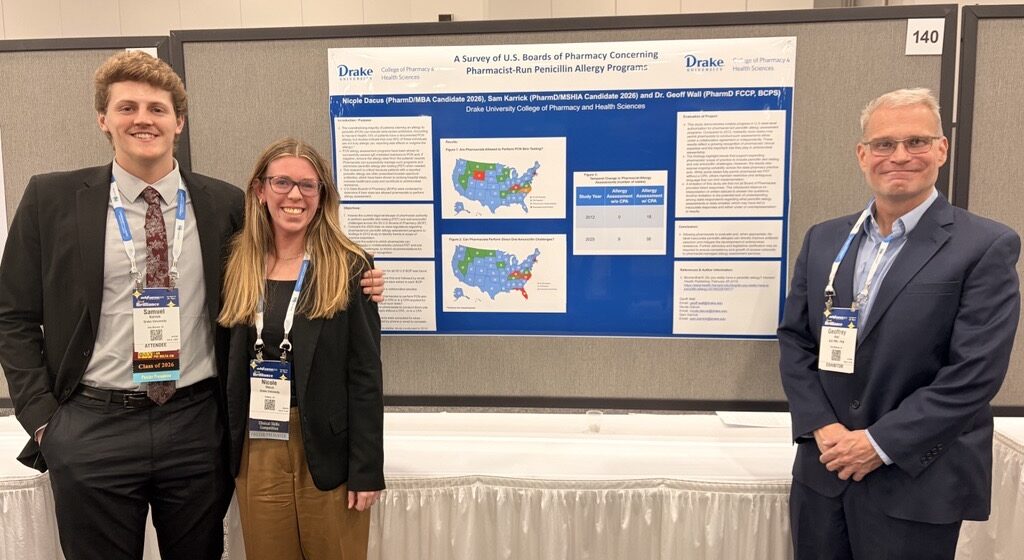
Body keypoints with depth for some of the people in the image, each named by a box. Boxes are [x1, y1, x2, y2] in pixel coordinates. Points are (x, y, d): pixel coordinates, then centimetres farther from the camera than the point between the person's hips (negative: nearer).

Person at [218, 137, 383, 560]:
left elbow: (365, 376, -8)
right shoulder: (238, 268, 5)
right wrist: (227, 455, 7)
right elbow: (228, 369, 9)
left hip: (327, 451, -3)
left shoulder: (348, 267, -7)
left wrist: (366, 469, -11)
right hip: (256, 452, 4)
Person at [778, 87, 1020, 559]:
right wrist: (822, 427, -8)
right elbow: (793, 339, 4)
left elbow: (975, 373, -14)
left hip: (917, 485, -4)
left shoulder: (986, 247, -8)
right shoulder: (823, 240, 5)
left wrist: (879, 443, -15)